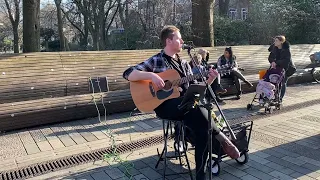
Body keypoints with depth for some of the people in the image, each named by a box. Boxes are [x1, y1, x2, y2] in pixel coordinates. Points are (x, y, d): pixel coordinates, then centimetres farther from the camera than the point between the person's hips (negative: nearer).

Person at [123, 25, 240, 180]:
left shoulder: (183, 63, 18)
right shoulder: (156, 61, 0)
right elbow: (128, 74, -8)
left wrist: (209, 80, 0)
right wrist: (151, 75, -22)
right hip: (165, 105, -5)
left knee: (203, 128, -25)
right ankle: (221, 138, -21)